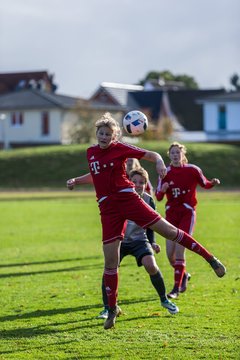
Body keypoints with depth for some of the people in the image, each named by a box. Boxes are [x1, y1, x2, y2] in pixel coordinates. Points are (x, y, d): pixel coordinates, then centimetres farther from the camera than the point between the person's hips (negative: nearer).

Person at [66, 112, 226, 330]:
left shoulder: (120, 148, -1)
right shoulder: (91, 152, 13)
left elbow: (152, 155, 0)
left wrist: (160, 163, -22)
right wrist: (76, 181, 15)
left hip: (127, 198, -3)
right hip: (107, 208, 3)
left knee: (167, 230, -10)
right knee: (110, 261, 0)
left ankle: (210, 259, 0)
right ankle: (112, 308, 12)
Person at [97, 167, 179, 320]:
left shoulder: (149, 200, -4)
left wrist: (152, 243, -4)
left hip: (139, 239, 1)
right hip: (119, 239, 0)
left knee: (151, 266, -20)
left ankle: (164, 300, 3)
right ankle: (107, 308, -2)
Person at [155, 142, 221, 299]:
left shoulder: (192, 170, -4)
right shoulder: (166, 173, 1)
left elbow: (205, 184, 10)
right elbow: (158, 197, 2)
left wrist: (213, 183, -11)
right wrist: (162, 190, -20)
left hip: (187, 213, -3)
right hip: (171, 213, 3)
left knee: (179, 249, -12)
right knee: (170, 253, 0)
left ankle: (177, 288, -6)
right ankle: (184, 275, 30)